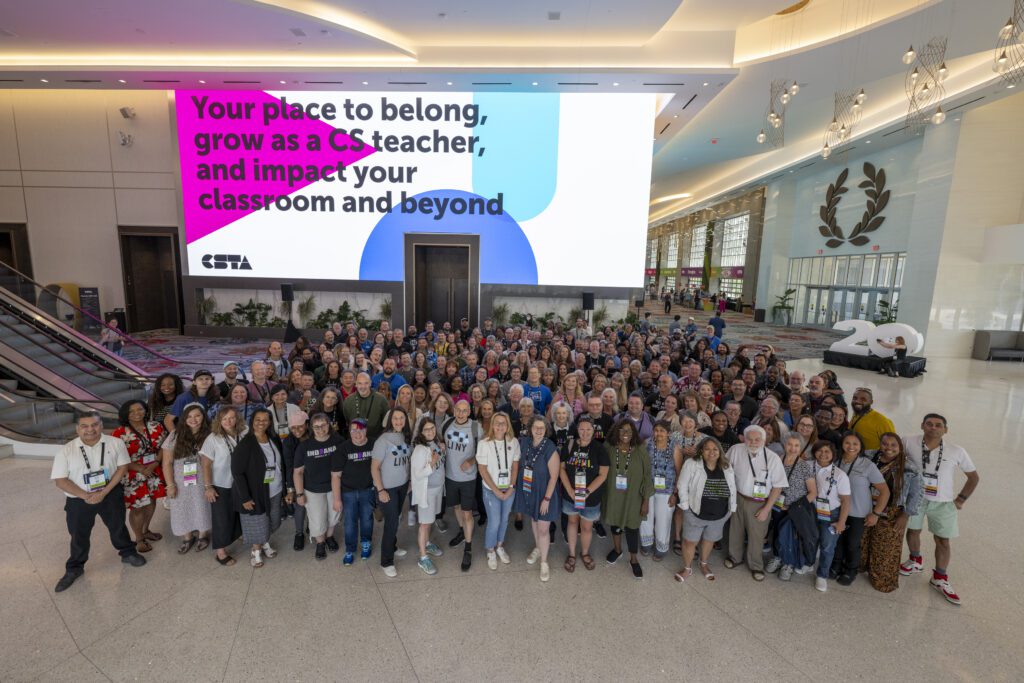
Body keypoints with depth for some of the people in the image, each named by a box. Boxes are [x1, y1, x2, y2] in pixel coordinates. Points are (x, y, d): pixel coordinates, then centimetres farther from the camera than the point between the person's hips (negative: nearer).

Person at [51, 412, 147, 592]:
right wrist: (86, 496, -18)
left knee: (118, 526, 17)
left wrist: (104, 492, -18)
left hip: (111, 494, 0)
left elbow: (123, 467, -10)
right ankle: (74, 569, 37)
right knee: (79, 536, 15)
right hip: (79, 500, 0)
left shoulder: (115, 443, -11)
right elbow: (60, 480, -10)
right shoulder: (66, 451, -10)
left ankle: (128, 553, 38)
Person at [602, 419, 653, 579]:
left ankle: (633, 560, 34)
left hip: (632, 497, -2)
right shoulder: (608, 449, -13)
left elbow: (647, 476, -9)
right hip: (613, 496, 2)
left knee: (632, 527, 10)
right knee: (614, 522, 21)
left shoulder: (640, 451, -15)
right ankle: (617, 549, 48)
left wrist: (646, 500, -7)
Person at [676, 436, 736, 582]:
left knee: (709, 540, 23)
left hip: (719, 516, 3)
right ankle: (687, 568, 33)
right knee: (690, 542, 11)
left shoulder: (727, 467, -5)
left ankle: (704, 564, 47)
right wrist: (687, 507, -12)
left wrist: (731, 508, 5)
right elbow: (682, 487, -12)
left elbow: (732, 489, 5)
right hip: (695, 513, -3)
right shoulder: (691, 464, -17)